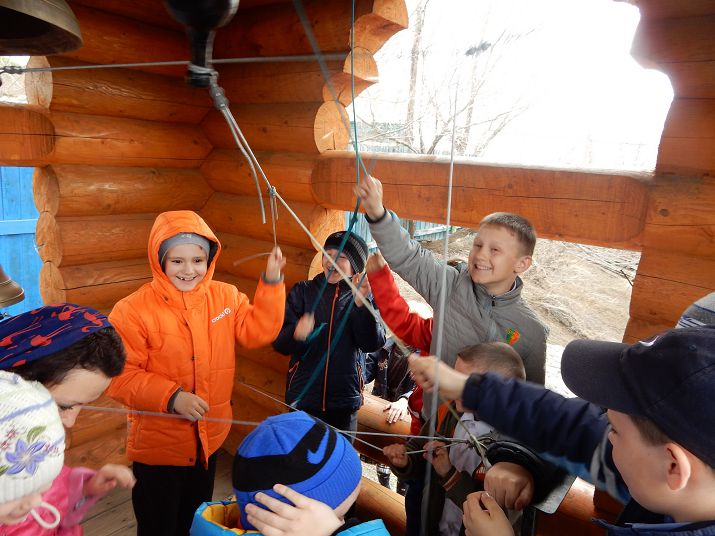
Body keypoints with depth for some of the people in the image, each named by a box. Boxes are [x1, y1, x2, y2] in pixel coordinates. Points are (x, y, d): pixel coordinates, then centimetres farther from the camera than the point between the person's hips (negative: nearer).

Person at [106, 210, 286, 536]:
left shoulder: (225, 296, -4)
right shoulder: (133, 310, -18)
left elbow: (257, 333, -8)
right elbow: (120, 376, -18)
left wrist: (271, 283, -17)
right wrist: (171, 397, -29)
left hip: (209, 440, 4)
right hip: (158, 447, -4)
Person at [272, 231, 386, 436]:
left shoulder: (366, 298, 0)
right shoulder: (303, 291, 0)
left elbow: (373, 343, -13)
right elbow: (279, 342, -5)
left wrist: (361, 303, -28)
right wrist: (296, 334, -27)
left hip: (344, 400, 0)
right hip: (302, 396, 0)